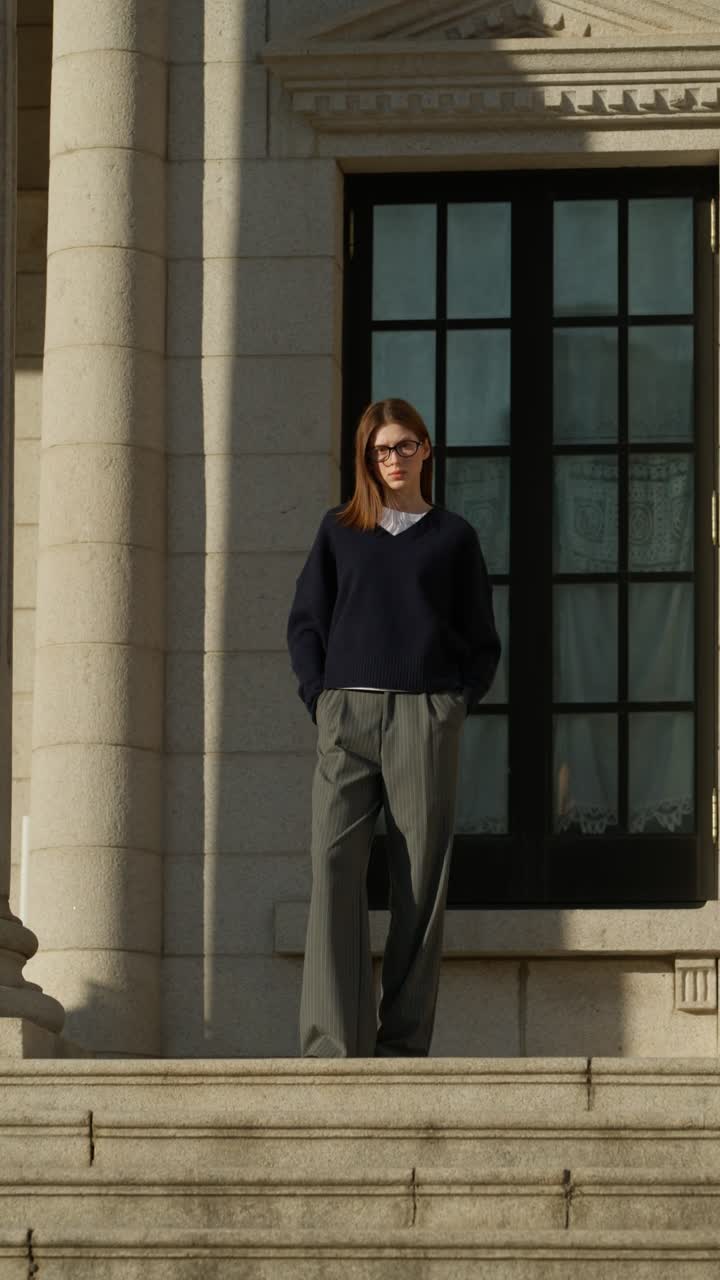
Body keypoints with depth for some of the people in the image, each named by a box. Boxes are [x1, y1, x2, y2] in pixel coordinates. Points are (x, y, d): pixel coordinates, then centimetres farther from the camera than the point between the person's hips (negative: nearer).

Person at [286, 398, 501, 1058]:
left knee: (421, 880, -3)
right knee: (335, 867, -13)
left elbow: (482, 644, 15)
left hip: (425, 715, 0)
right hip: (348, 714, 0)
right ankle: (333, 1043, -18)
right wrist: (322, 701, 1)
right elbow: (305, 623, 14)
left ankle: (404, 1041, 0)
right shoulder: (339, 530, 16)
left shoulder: (453, 536, 14)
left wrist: (454, 705, 1)